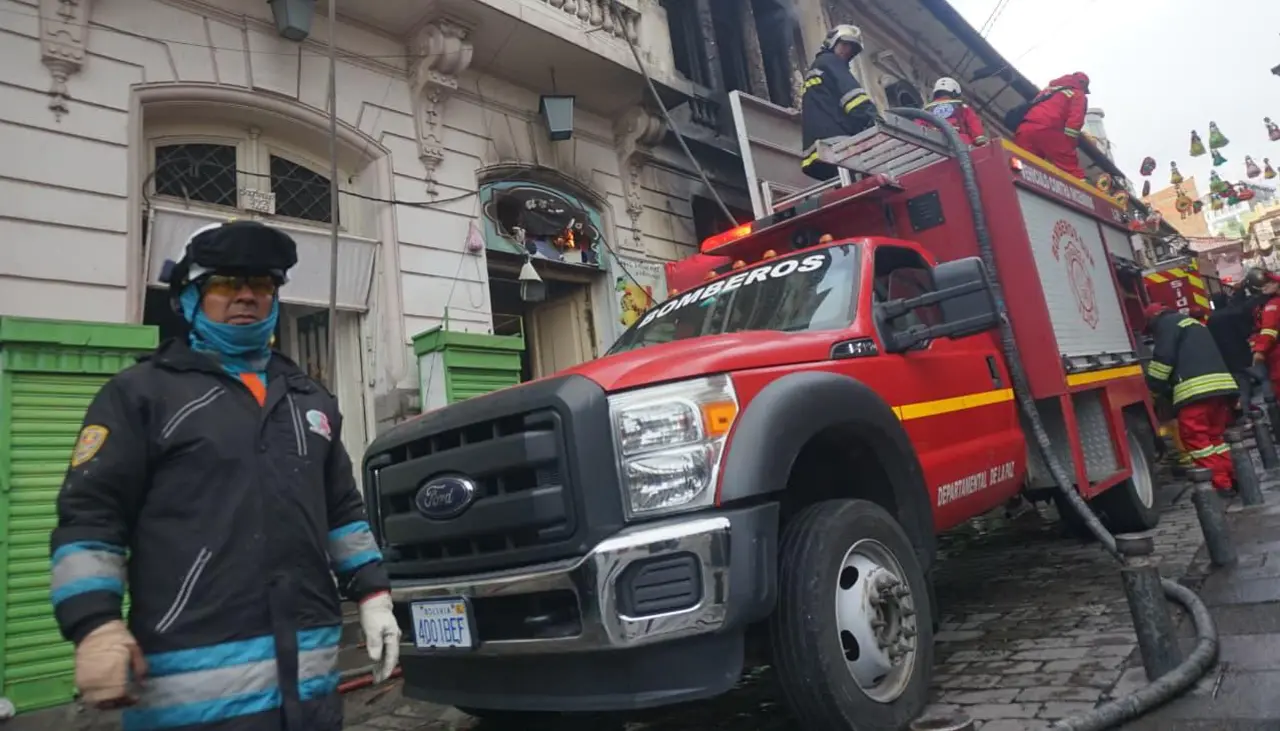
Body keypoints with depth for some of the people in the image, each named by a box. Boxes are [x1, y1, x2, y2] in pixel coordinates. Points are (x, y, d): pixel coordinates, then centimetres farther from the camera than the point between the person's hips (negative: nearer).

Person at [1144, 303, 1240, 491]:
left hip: (1196, 388, -9)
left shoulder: (1166, 323, 7)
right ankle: (1231, 478, 14)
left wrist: (1154, 385, 4)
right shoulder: (1192, 323, 35)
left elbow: (1164, 356, -5)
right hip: (1220, 384, 9)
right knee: (1215, 434, 17)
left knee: (1194, 437, -7)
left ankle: (1220, 483, -9)